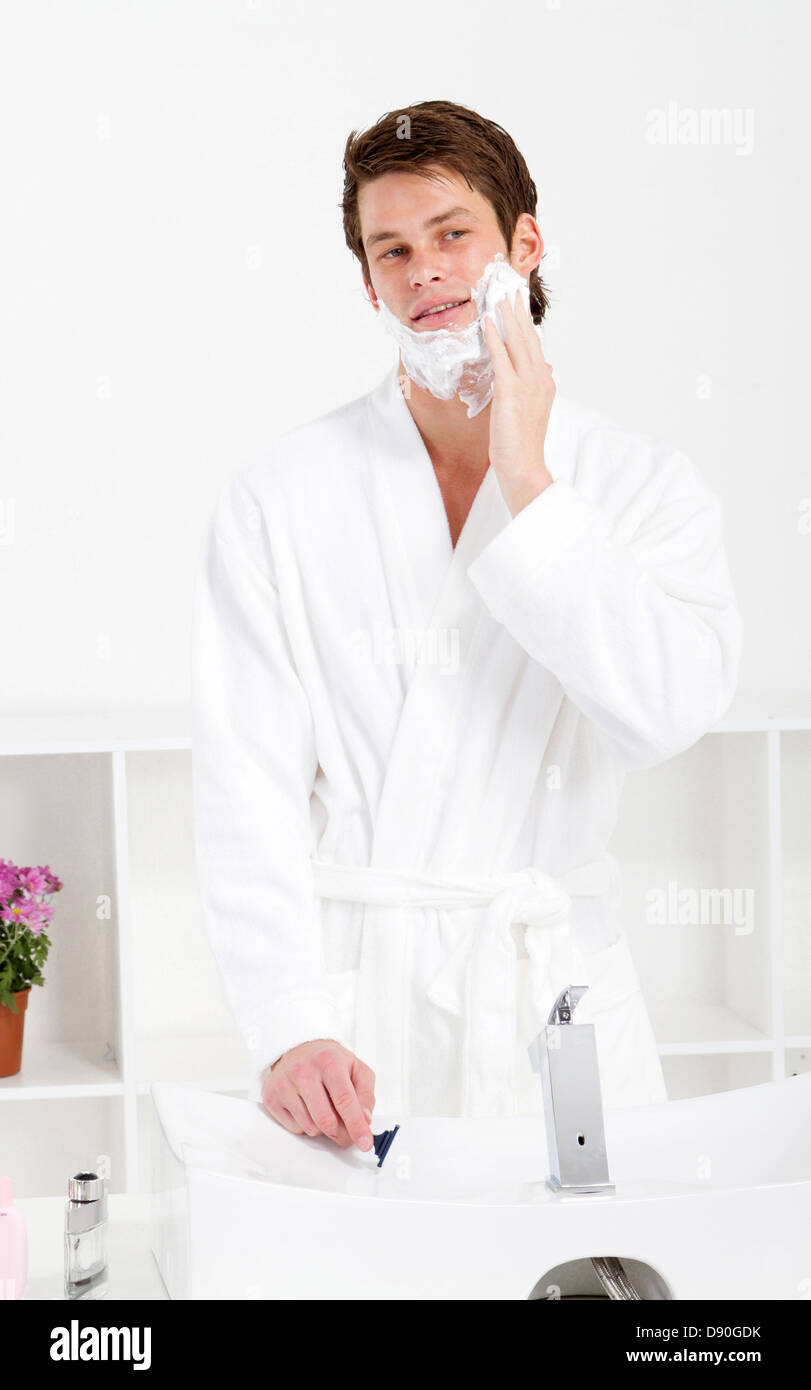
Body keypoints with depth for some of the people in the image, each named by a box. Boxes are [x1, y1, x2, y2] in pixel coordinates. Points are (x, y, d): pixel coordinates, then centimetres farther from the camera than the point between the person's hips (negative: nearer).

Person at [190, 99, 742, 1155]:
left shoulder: (648, 489, 3)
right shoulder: (277, 502, 0)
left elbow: (667, 713, -14)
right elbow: (247, 787, -6)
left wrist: (526, 484, -14)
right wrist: (290, 1030, -17)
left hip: (560, 997, 1)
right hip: (352, 999, -1)